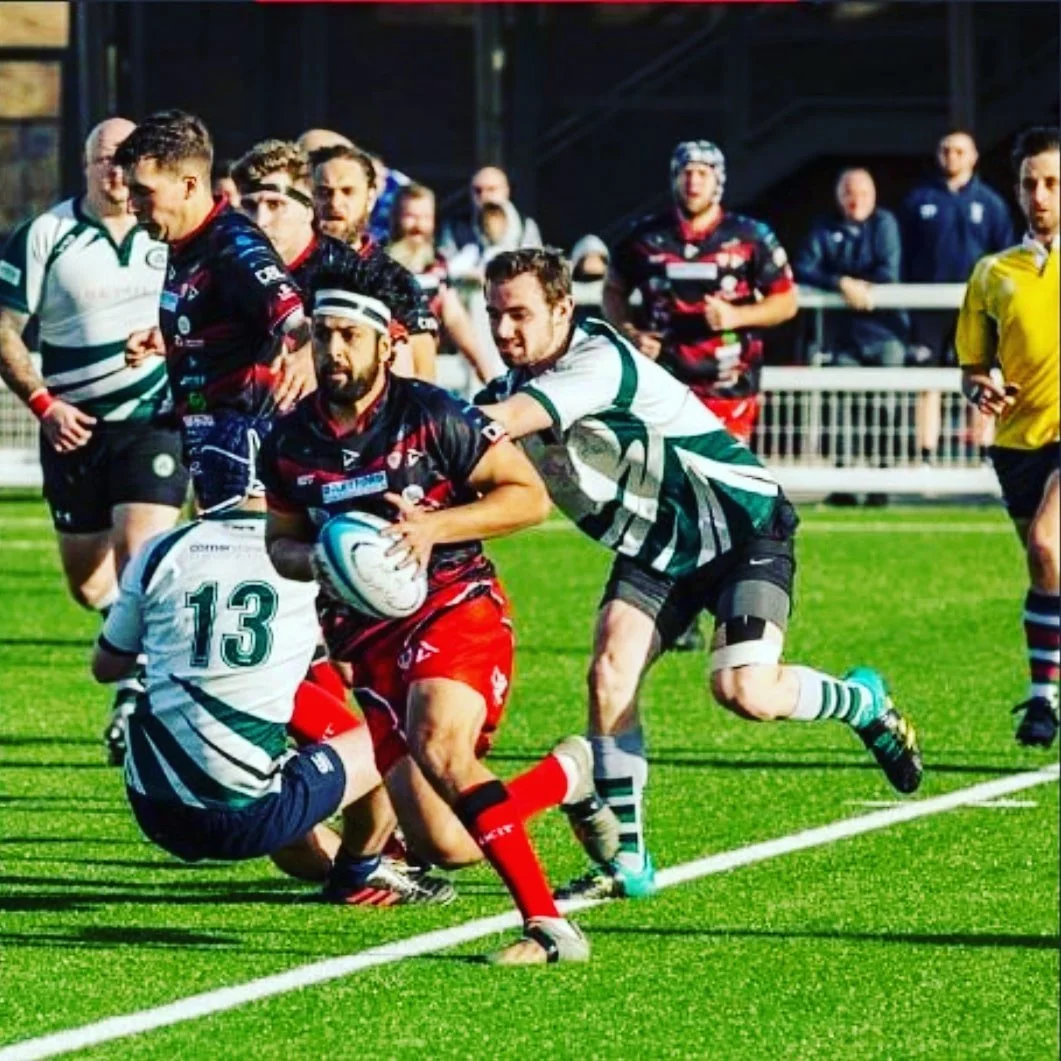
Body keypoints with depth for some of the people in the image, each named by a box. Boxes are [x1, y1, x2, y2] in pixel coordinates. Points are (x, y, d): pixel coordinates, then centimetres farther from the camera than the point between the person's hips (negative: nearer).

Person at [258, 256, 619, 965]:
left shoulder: (430, 416, -9)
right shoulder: (290, 444, 5)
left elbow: (530, 496, -6)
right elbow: (281, 541, 19)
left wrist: (435, 525, -18)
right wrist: (315, 562, -5)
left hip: (455, 607, -5)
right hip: (368, 637, 5)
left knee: (438, 747, -35)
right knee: (444, 846, -5)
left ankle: (549, 927, -31)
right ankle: (568, 773, 27)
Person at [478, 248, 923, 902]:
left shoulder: (600, 360, -27)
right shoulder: (513, 388, -1)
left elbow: (503, 422, -41)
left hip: (743, 524, -7)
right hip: (654, 547, 7)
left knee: (743, 690, -21)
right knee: (611, 669, -14)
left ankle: (865, 703, 11)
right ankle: (629, 864, -6)